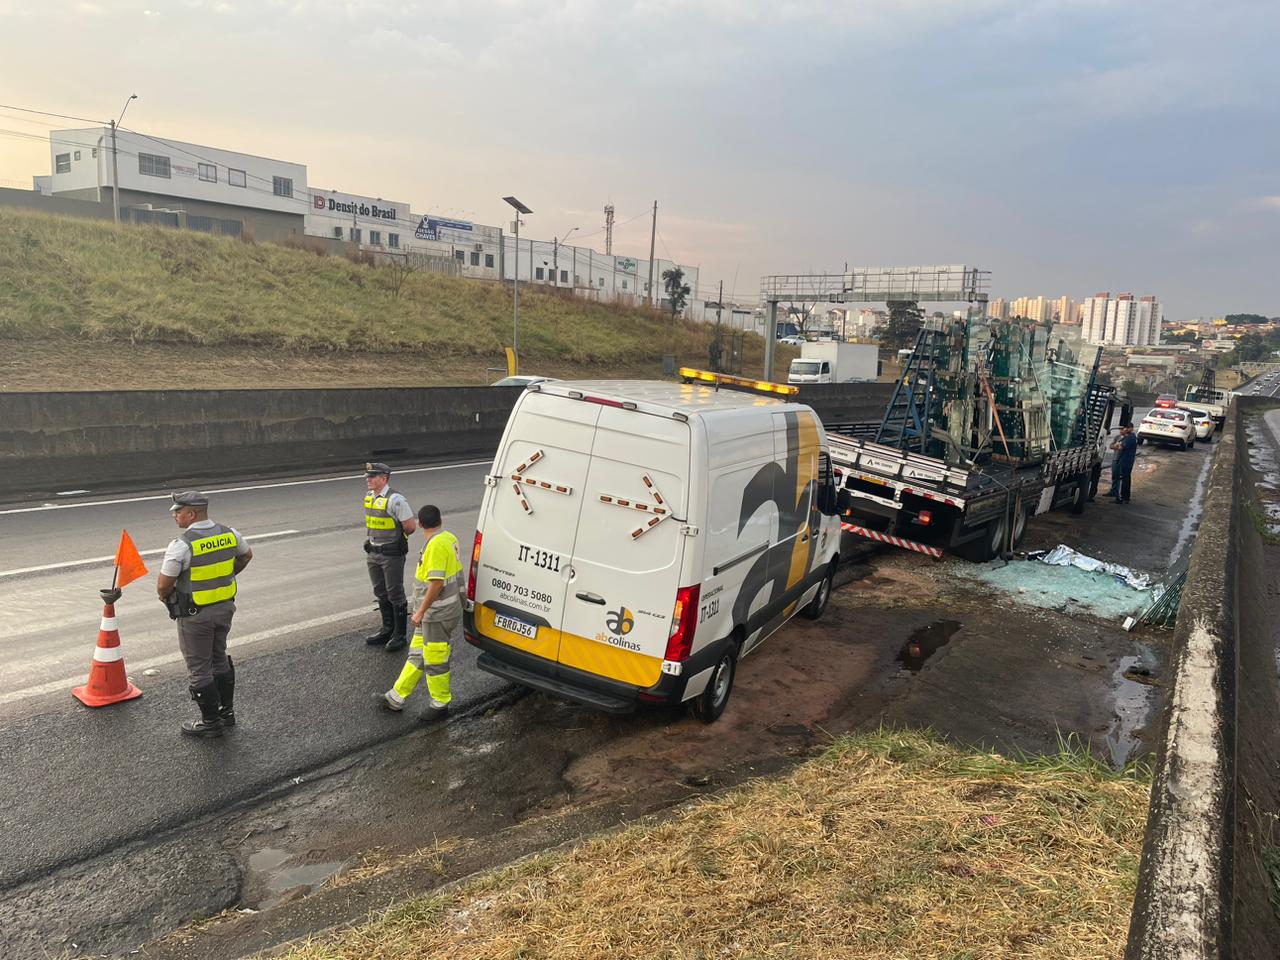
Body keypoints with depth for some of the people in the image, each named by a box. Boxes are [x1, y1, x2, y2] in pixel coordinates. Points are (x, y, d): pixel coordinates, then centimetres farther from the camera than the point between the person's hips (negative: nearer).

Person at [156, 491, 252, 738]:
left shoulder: (181, 545, -22)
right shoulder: (230, 534, -4)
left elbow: (163, 585, -16)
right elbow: (246, 555, 16)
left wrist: (166, 598, 6)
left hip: (195, 615, -6)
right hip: (225, 607, 7)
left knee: (199, 668, 8)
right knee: (220, 659, 22)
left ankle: (211, 722, 17)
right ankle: (227, 711, 32)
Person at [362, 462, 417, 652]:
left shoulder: (395, 500, -19)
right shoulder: (368, 497, 7)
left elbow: (410, 526, -16)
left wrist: (397, 538, 0)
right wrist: (369, 540, 15)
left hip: (392, 555, -8)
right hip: (373, 553, 8)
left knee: (395, 594, 0)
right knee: (381, 594, 18)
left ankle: (399, 636, 10)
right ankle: (387, 630, 32)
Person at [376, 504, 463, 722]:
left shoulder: (437, 545, -24)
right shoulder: (449, 538, 7)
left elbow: (437, 582, -28)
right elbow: (453, 573, 17)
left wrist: (420, 612, -21)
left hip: (437, 614, -10)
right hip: (434, 613, 10)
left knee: (435, 660, 4)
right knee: (417, 655, 17)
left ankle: (440, 704, 19)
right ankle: (396, 698, 27)